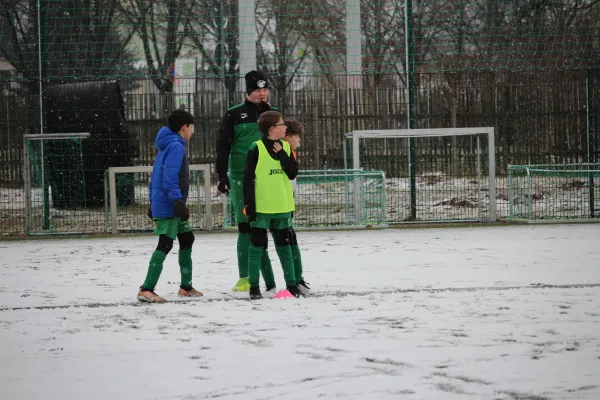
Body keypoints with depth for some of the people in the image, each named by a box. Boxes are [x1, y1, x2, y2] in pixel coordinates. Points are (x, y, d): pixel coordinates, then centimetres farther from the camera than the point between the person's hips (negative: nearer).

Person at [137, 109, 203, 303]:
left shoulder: (166, 146, 16)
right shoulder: (176, 146, -14)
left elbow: (155, 176, 19)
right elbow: (169, 178, -23)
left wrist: (153, 203, 24)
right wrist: (178, 202, -24)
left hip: (161, 204, 10)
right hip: (169, 205, -10)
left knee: (187, 239, 17)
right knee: (165, 244, -12)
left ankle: (185, 286, 24)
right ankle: (146, 289, -16)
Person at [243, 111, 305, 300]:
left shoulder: (285, 147, 6)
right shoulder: (256, 149, -10)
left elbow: (293, 173, -1)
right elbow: (248, 179, -10)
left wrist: (282, 155, -12)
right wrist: (249, 204, -14)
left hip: (282, 207, 5)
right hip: (261, 207, -5)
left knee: (284, 245, 13)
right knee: (257, 245, 1)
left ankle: (291, 284, 18)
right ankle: (254, 287, 6)